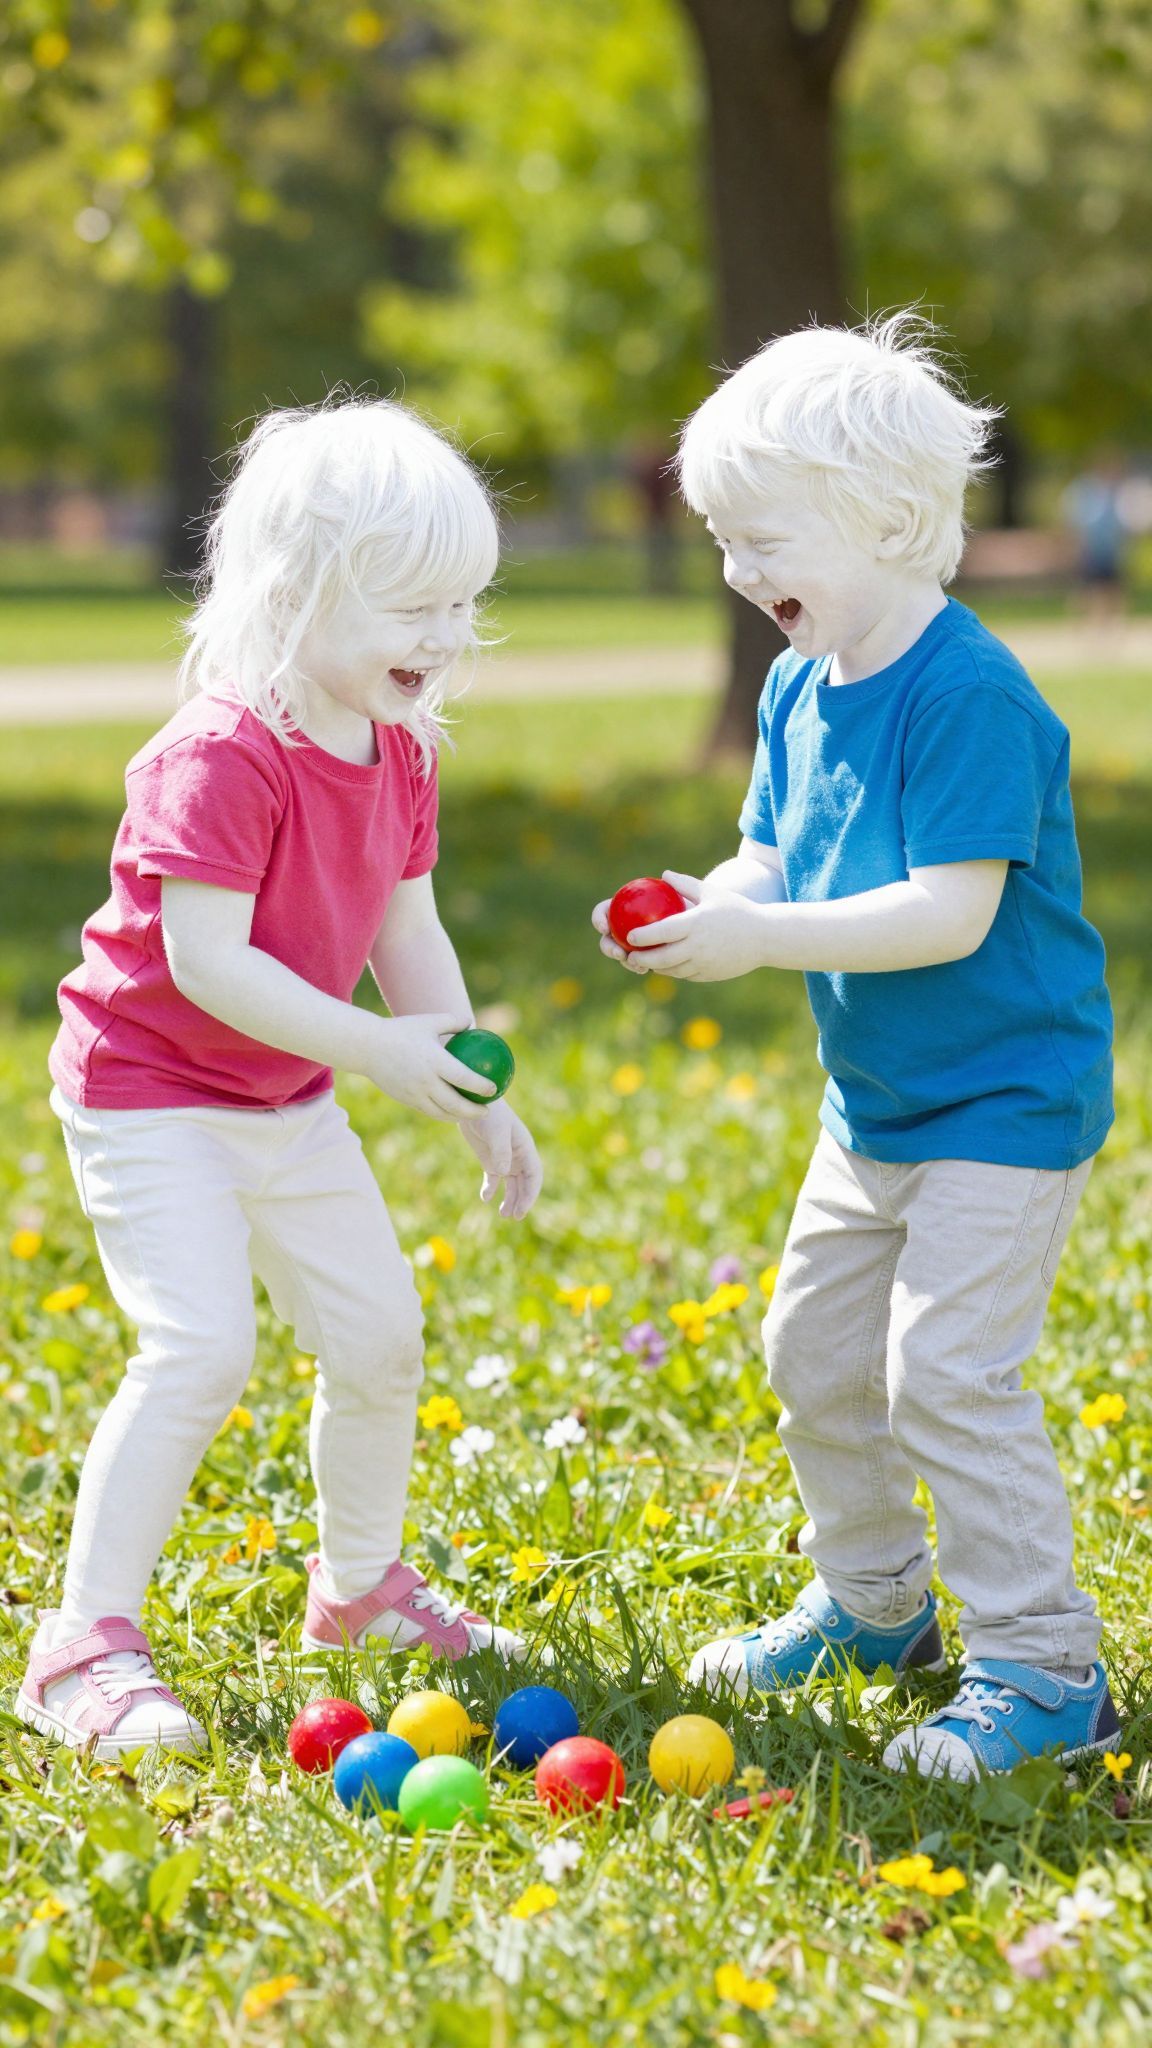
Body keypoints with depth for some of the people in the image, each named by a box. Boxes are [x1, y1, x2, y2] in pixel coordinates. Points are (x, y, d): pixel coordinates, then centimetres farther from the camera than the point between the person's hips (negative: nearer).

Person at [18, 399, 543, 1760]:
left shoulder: (398, 752, 1)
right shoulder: (222, 757, -27)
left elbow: (409, 939, 8)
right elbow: (205, 958, -32)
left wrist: (477, 1101, 5)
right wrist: (375, 1050, -34)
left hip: (287, 1101, 8)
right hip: (149, 1095, -8)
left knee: (379, 1334, 12)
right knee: (199, 1348, -21)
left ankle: (359, 1584, 35)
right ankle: (85, 1643, -12)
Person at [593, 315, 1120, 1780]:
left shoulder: (970, 697, -24)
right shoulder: (799, 689, 5)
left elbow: (950, 914, -29)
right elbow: (774, 865, 7)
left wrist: (760, 939, -31)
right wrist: (706, 906, -15)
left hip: (1005, 1096, -9)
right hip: (876, 1100, 9)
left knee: (948, 1371, -14)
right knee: (815, 1349, 17)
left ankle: (1041, 1669, -4)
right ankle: (873, 1602, 36)